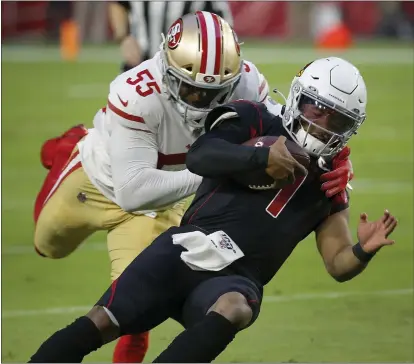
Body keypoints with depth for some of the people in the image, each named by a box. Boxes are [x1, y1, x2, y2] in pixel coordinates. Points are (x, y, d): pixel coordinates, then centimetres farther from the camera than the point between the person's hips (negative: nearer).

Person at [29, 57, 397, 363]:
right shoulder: (256, 122, 8)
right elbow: (199, 156, -9)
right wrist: (262, 158, -17)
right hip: (185, 250, -1)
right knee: (100, 323, -15)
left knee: (231, 310, -36)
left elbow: (338, 264, 16)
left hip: (236, 279, 1)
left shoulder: (328, 182, 17)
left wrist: (364, 250, -6)